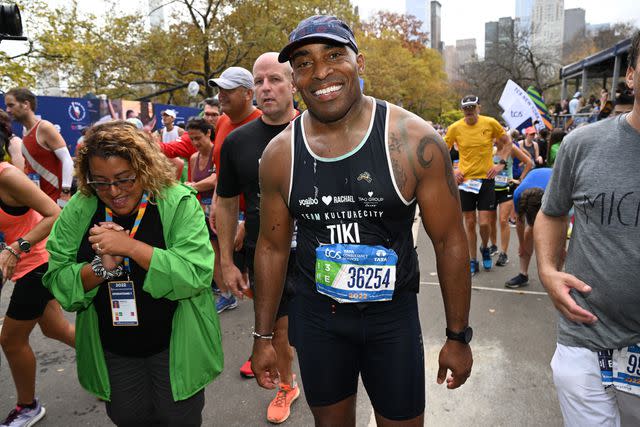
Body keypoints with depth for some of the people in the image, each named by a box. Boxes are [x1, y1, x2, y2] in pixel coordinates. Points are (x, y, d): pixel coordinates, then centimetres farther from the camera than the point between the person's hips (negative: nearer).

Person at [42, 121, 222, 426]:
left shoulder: (179, 203, -19)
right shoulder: (78, 211, -7)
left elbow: (196, 275, -27)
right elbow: (56, 283, -7)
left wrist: (131, 247, -32)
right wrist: (101, 266, -26)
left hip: (174, 346, -3)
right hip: (112, 350, 4)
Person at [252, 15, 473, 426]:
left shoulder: (414, 140, -15)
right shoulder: (279, 154, -7)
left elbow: (450, 241, -8)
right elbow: (272, 247, 2)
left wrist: (458, 336, -3)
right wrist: (264, 336, 5)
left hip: (393, 315, -2)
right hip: (316, 317, 2)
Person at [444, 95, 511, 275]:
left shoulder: (490, 123, -5)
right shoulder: (455, 128, -4)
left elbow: (507, 142, 10)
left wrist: (501, 163, -1)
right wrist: (451, 170, -3)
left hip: (486, 179, -1)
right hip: (465, 179, 1)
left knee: (485, 223, -4)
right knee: (470, 223, 7)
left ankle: (485, 248, 29)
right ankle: (473, 261, 22)